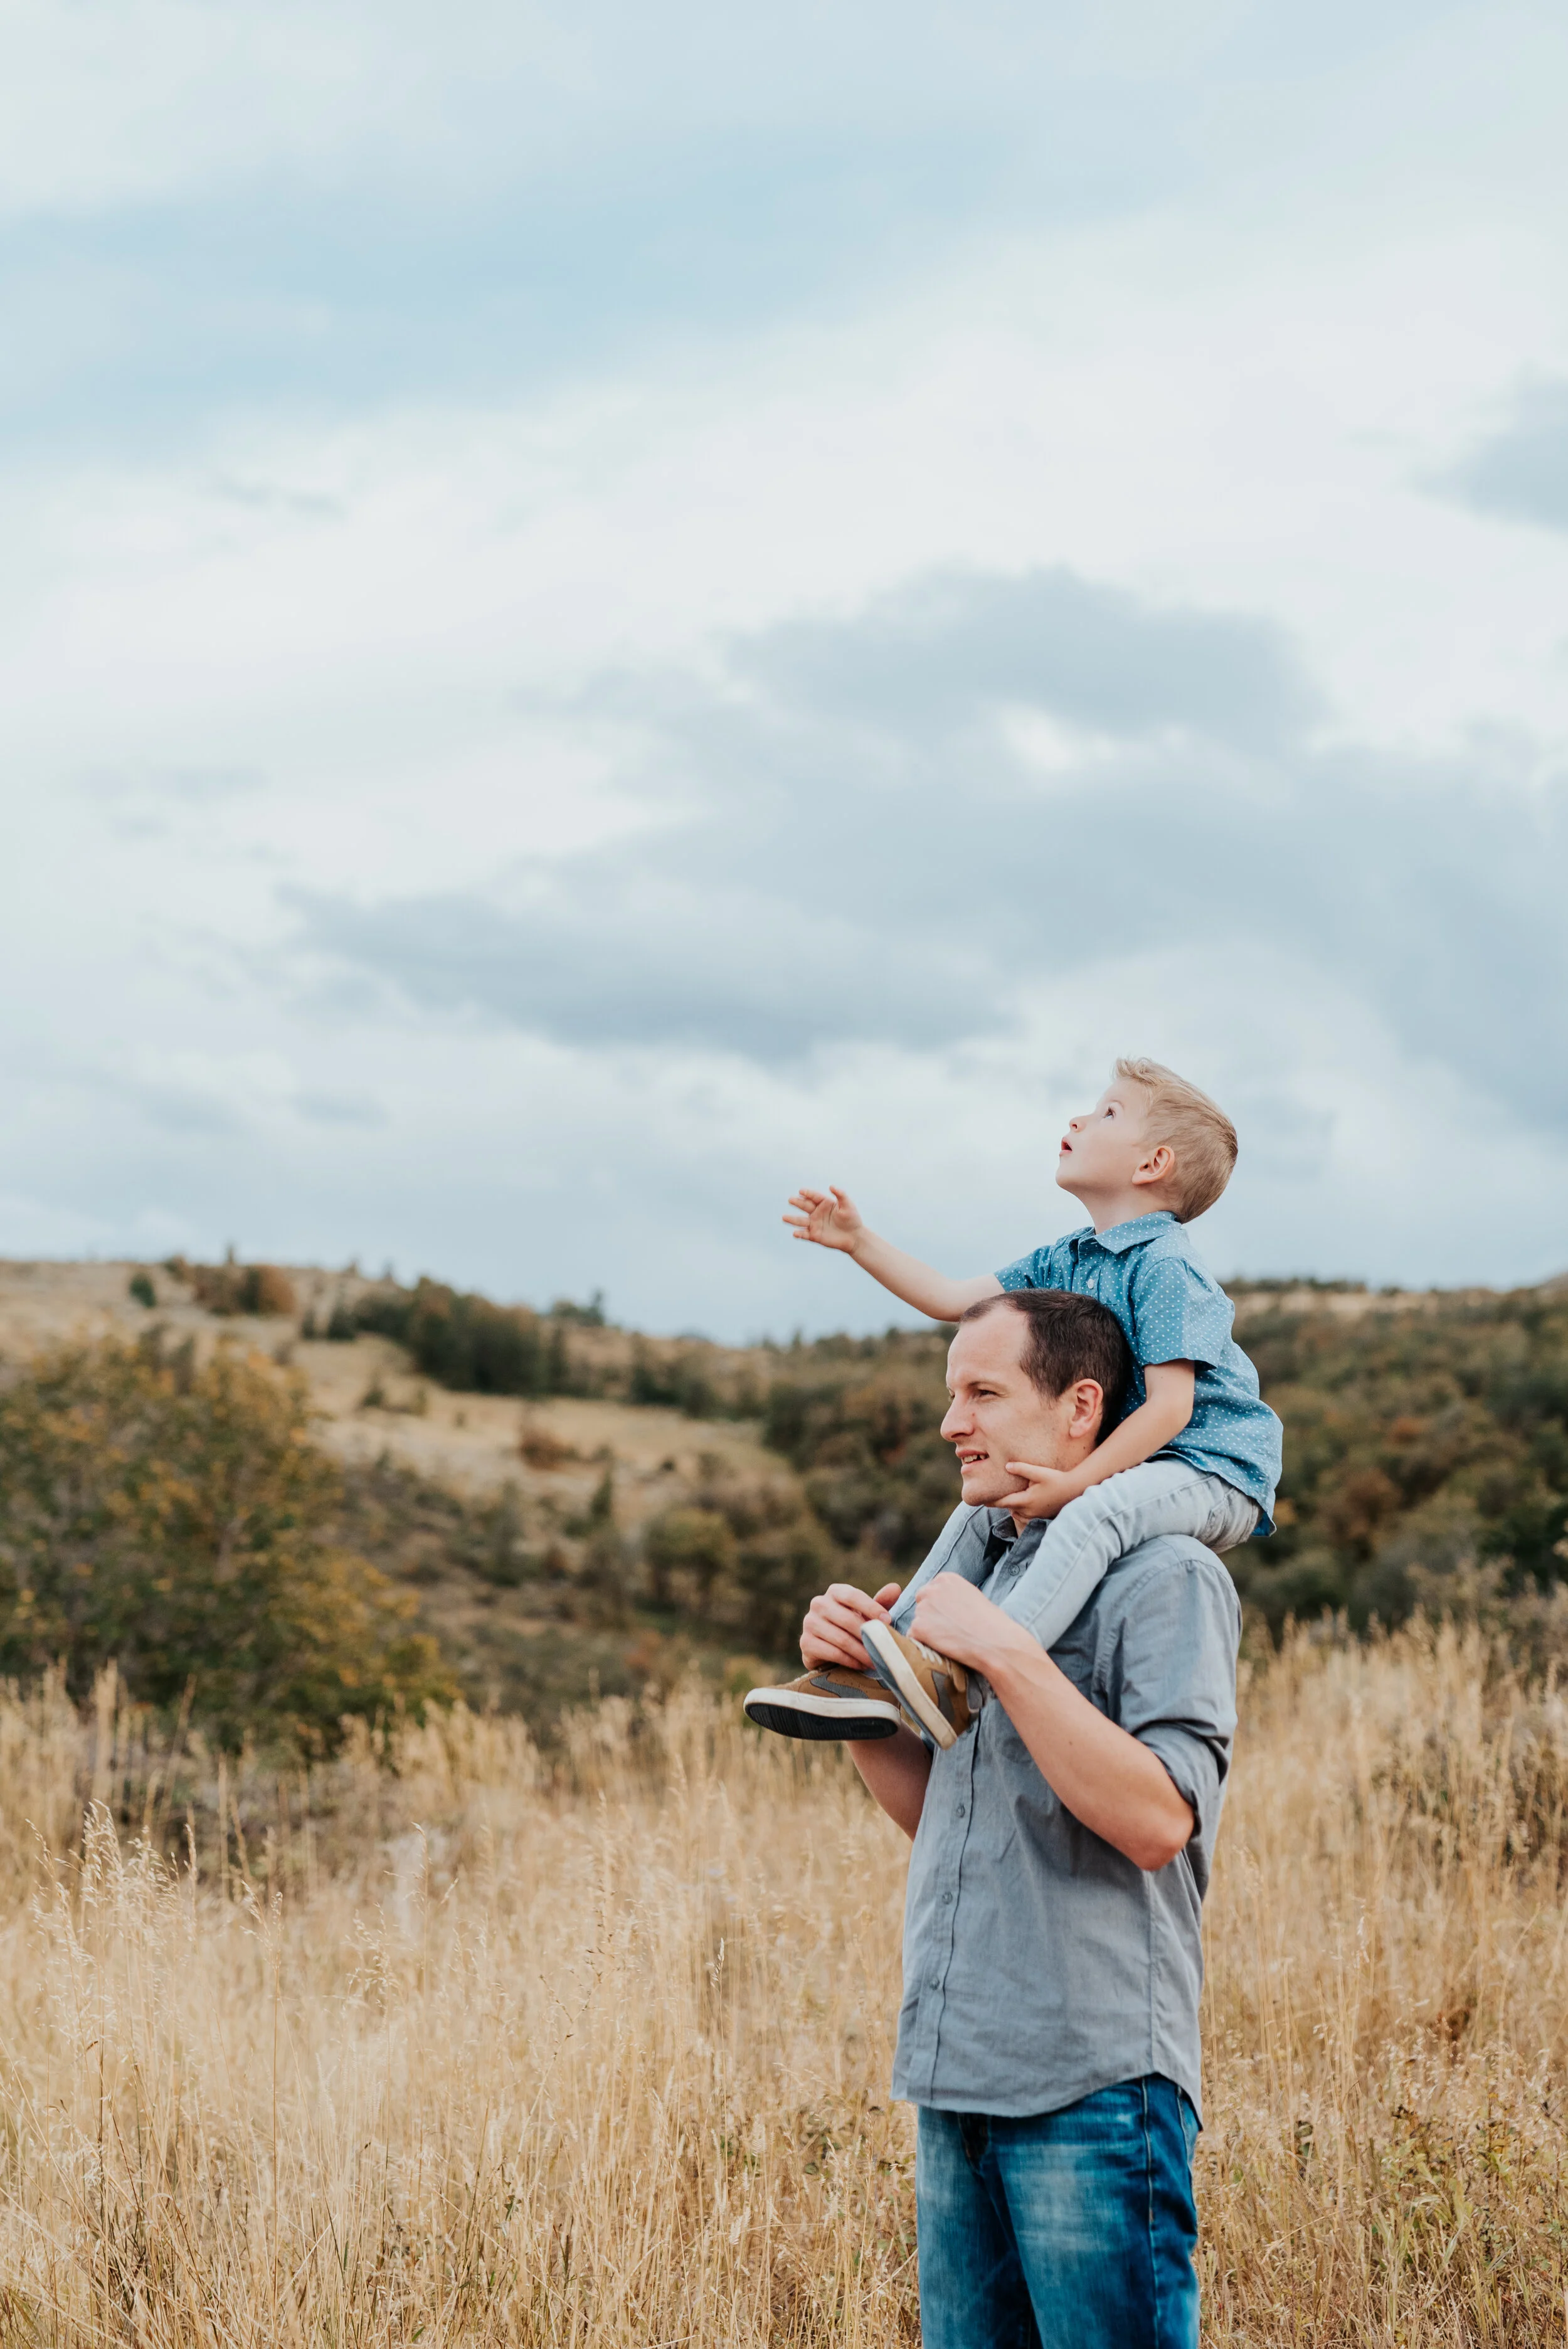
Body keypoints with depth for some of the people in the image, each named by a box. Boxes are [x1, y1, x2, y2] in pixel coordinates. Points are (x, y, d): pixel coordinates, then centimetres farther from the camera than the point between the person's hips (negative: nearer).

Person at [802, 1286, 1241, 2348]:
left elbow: (1158, 1818, -20)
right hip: (957, 2071, 8)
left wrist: (1006, 1656, -21)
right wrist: (852, 1682, 1)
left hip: (1095, 2079, -8)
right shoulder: (977, 1553, 15)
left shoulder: (1167, 1576, -9)